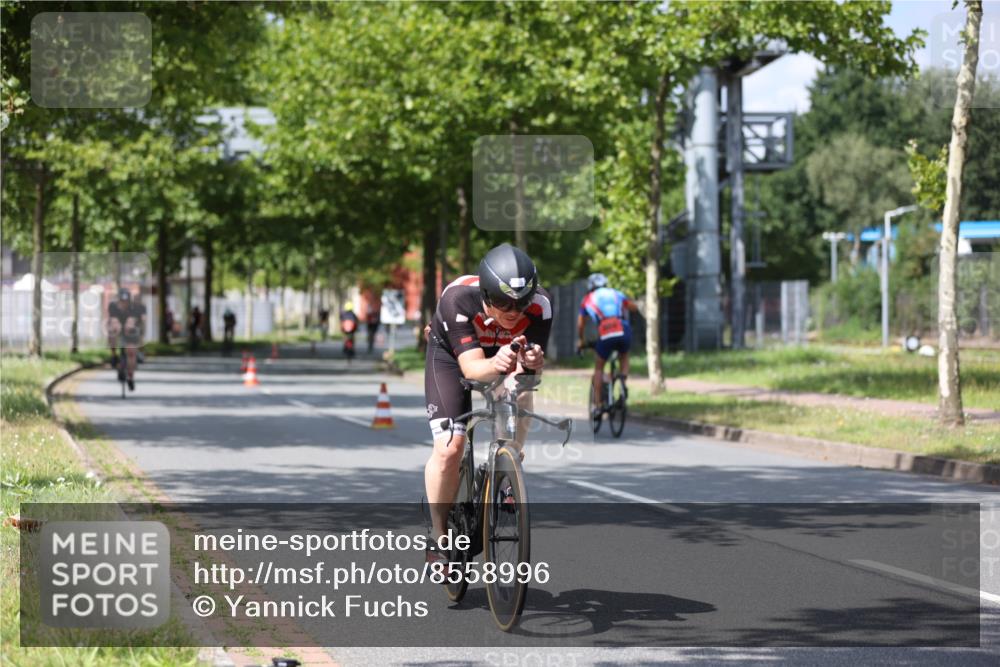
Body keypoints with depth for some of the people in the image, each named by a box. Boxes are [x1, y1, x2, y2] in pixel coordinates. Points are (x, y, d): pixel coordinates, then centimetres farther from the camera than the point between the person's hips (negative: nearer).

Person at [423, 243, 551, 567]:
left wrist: (530, 362, -59)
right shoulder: (458, 299, -38)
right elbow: (471, 367, -41)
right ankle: (438, 539, 0)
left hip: (503, 356, 3)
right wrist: (494, 365, -63)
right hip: (452, 355, -3)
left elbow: (525, 369, -36)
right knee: (449, 447, -17)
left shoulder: (539, 306, -32)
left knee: (521, 394, -28)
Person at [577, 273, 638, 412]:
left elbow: (580, 323, 32)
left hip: (606, 334, -1)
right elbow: (634, 307, 32)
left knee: (599, 368, 19)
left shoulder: (588, 299, 24)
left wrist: (580, 340, 49)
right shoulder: (616, 294, 25)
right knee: (624, 358, 32)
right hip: (624, 331, 1)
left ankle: (597, 403, 14)